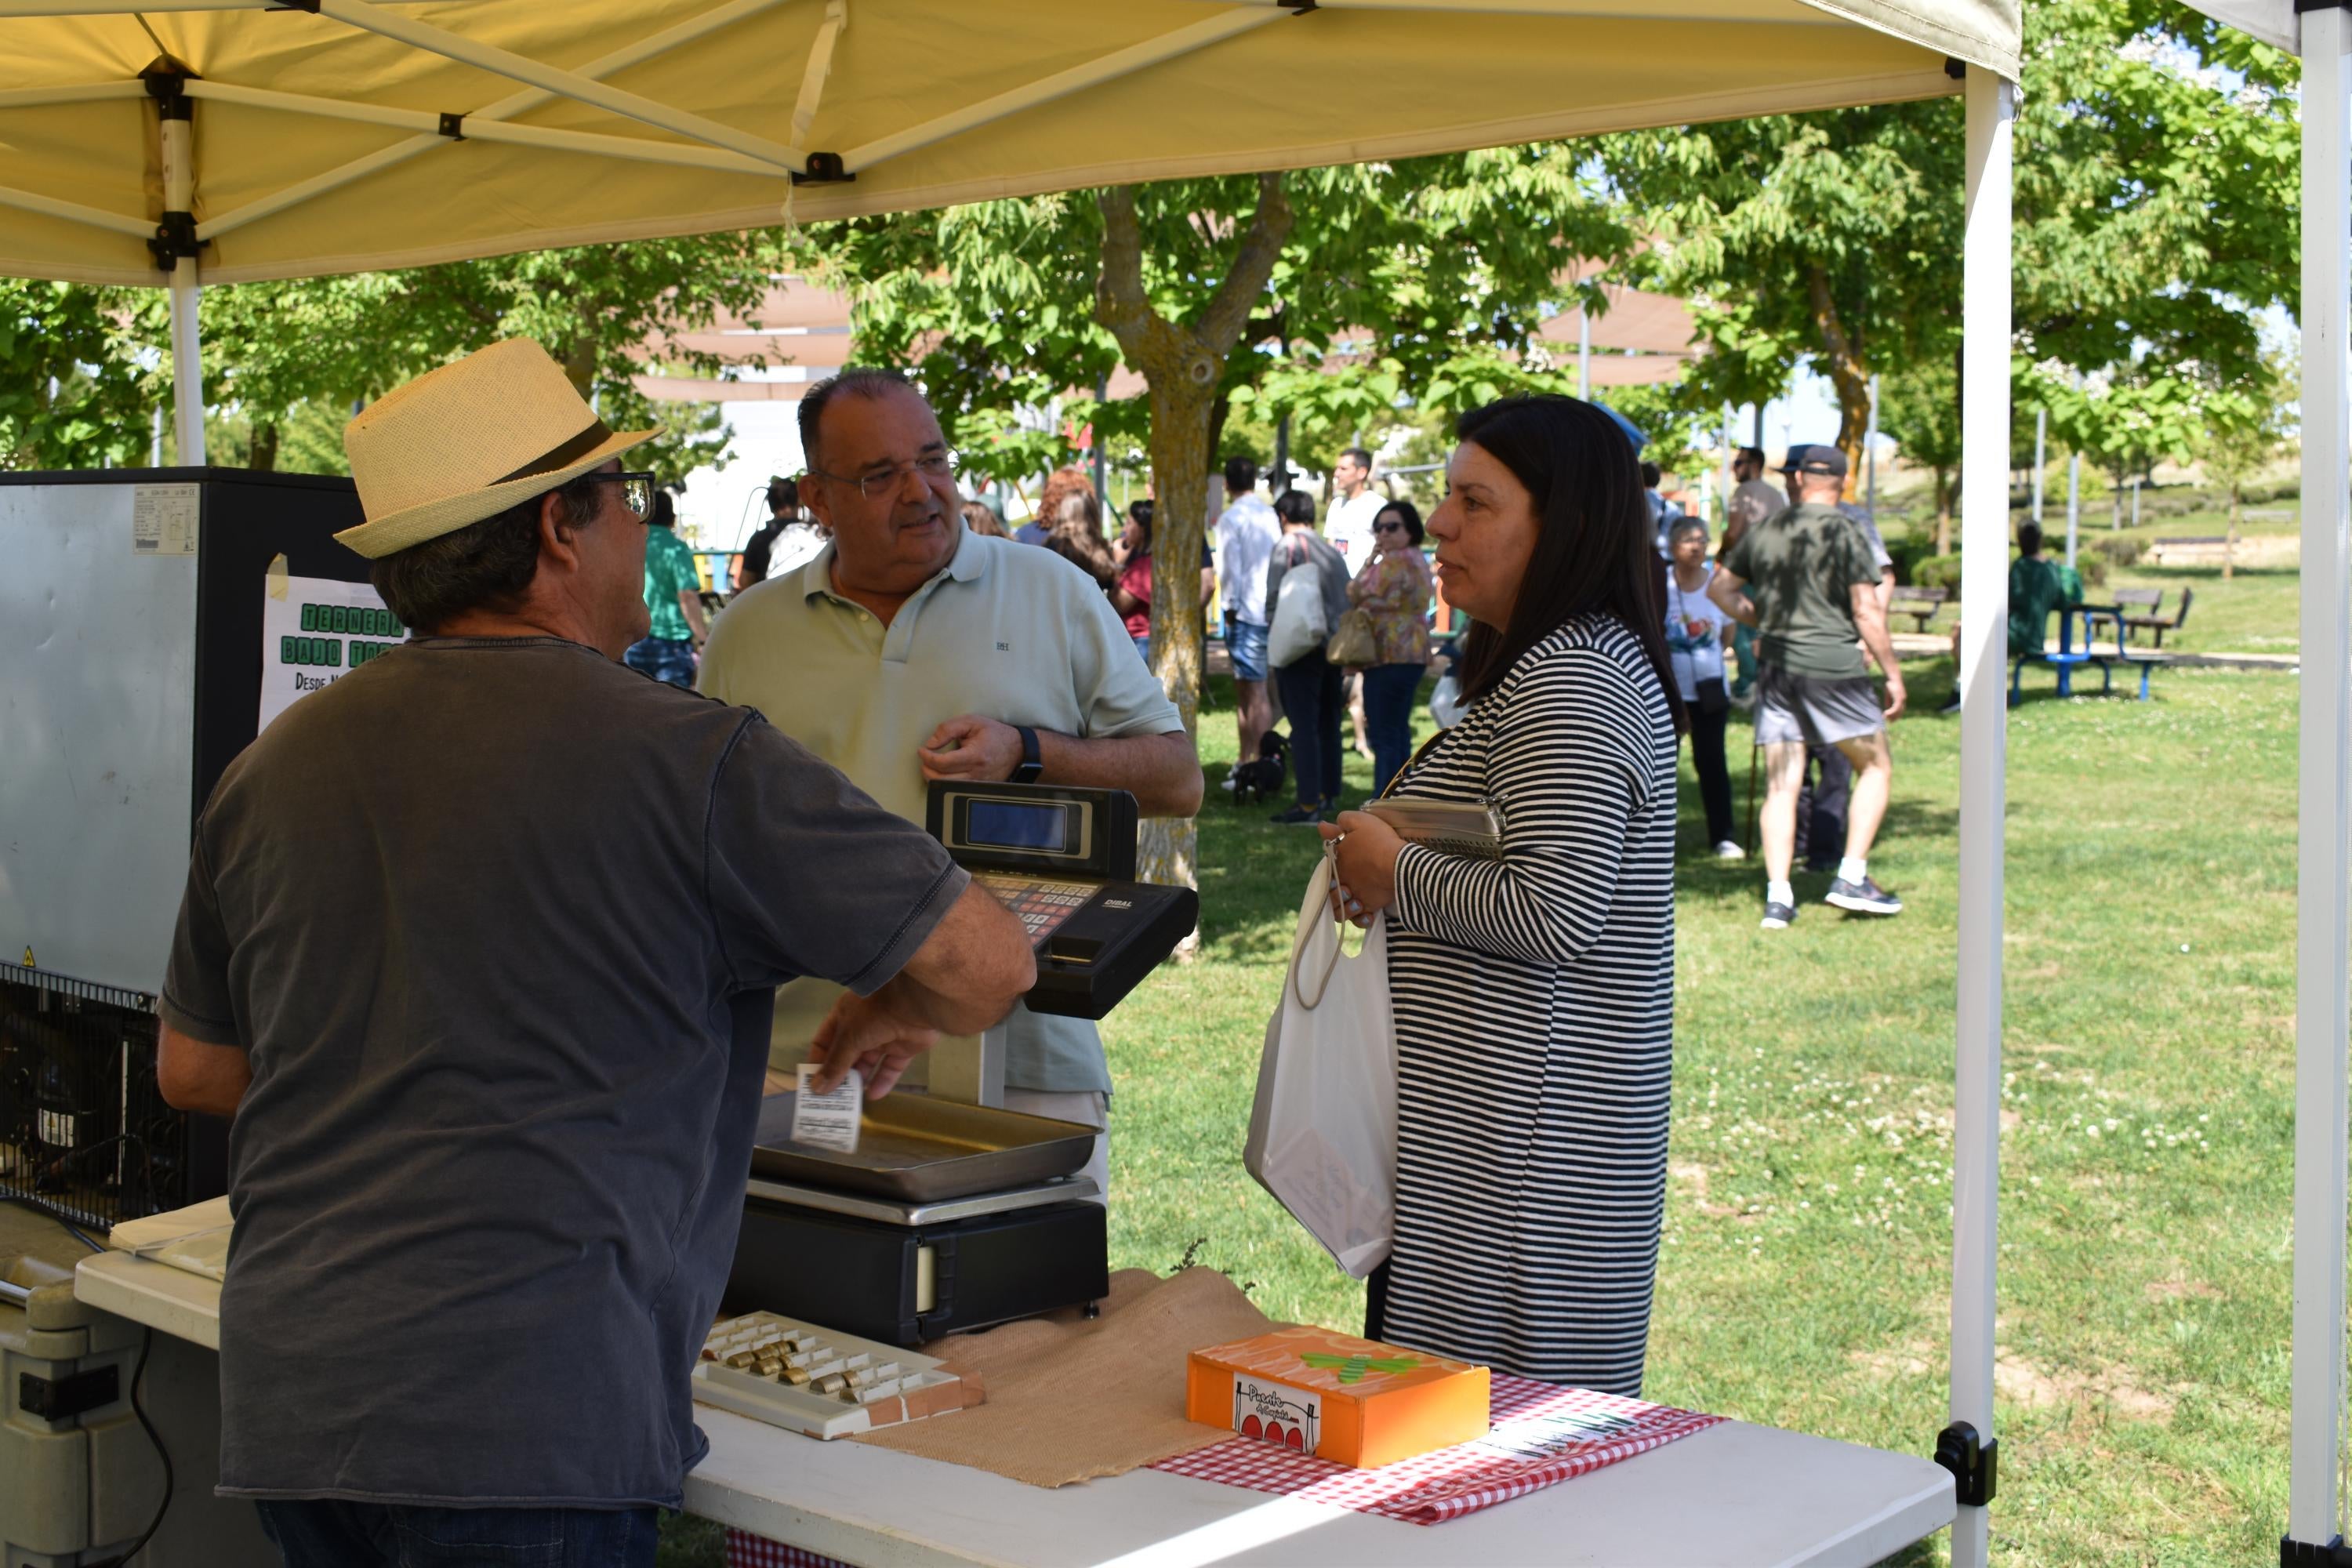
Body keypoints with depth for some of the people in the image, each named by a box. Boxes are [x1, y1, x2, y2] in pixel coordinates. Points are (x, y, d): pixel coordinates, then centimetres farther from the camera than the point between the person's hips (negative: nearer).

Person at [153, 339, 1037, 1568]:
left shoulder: (270, 768, 8)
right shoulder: (687, 759, -9)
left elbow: (191, 1067, 20)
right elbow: (986, 965, -5)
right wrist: (889, 1013, 17)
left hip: (279, 1406, 6)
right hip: (525, 1410, -6)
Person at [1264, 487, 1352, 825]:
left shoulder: (1287, 547, -6)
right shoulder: (1332, 552, 14)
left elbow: (1275, 599, -10)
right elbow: (1348, 599, 13)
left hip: (1301, 647, -7)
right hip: (1334, 647, 7)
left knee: (1304, 726, -6)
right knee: (1328, 723, 17)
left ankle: (1309, 804, -9)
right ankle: (1329, 794, 25)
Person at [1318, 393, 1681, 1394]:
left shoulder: (1566, 683, -17)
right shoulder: (1592, 660, 17)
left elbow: (1556, 915, -25)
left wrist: (1397, 878, -11)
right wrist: (1389, 862, 11)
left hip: (1521, 1128, -11)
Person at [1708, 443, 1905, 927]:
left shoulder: (1764, 532, 9)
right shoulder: (1844, 532, -5)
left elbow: (1719, 587, 18)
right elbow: (1867, 612, -9)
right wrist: (1893, 675, -2)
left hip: (1776, 666, 5)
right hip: (1833, 664, -4)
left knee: (1781, 783, 5)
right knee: (1876, 766, 10)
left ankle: (1777, 896, -1)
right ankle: (1851, 877, 2)